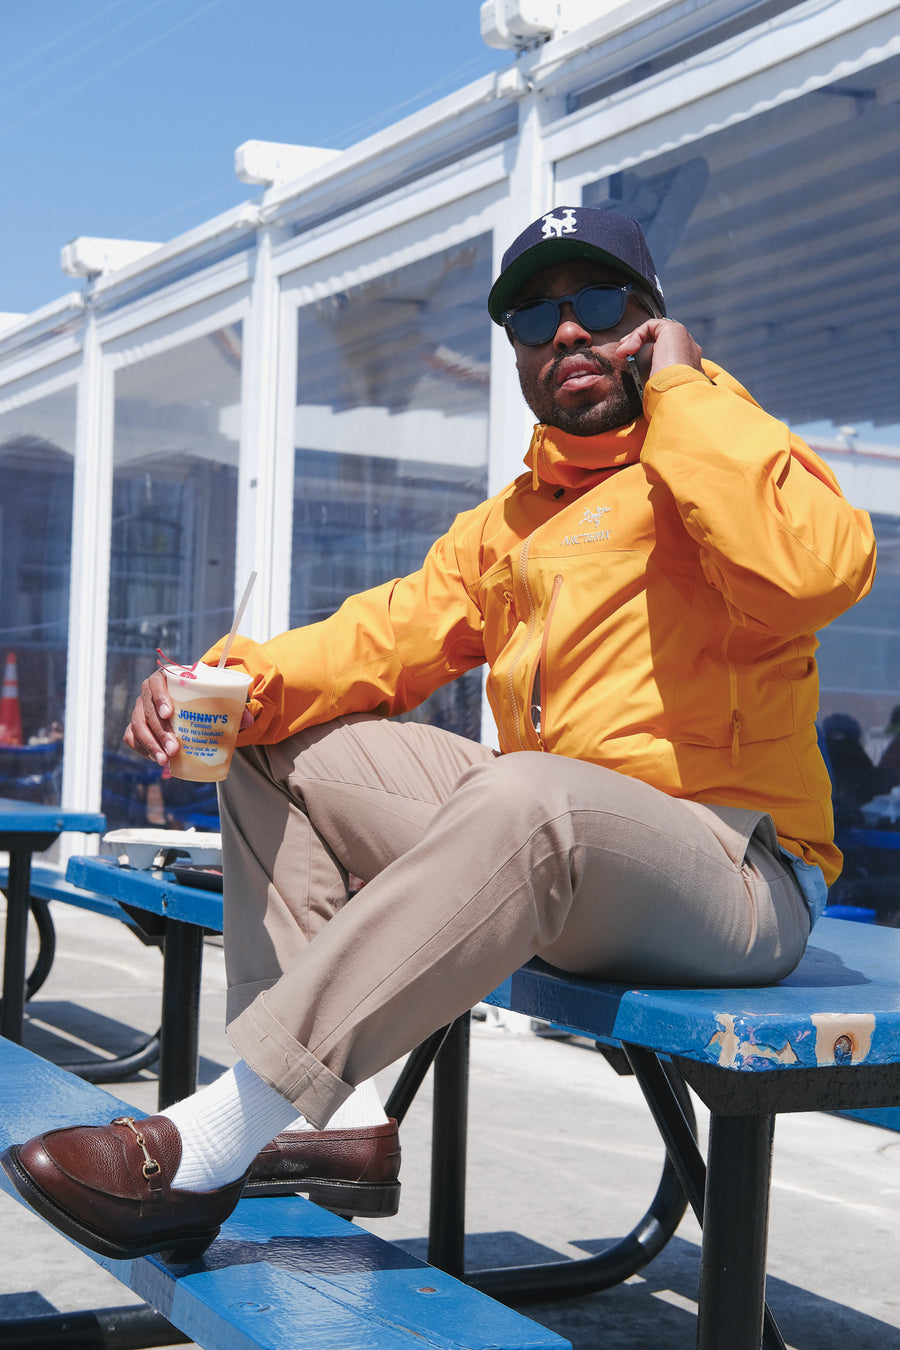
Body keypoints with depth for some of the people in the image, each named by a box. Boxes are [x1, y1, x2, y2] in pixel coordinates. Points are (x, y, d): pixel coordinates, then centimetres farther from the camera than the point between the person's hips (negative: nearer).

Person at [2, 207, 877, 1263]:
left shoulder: (715, 456, -1)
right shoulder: (504, 524, 22)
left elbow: (816, 568, -25)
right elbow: (385, 636, 9)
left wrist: (681, 390, -13)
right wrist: (234, 683, -11)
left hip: (735, 878, -7)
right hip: (550, 856, 8)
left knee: (523, 796, -38)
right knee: (278, 747, 2)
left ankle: (206, 1149, -35)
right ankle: (303, 1120, -10)